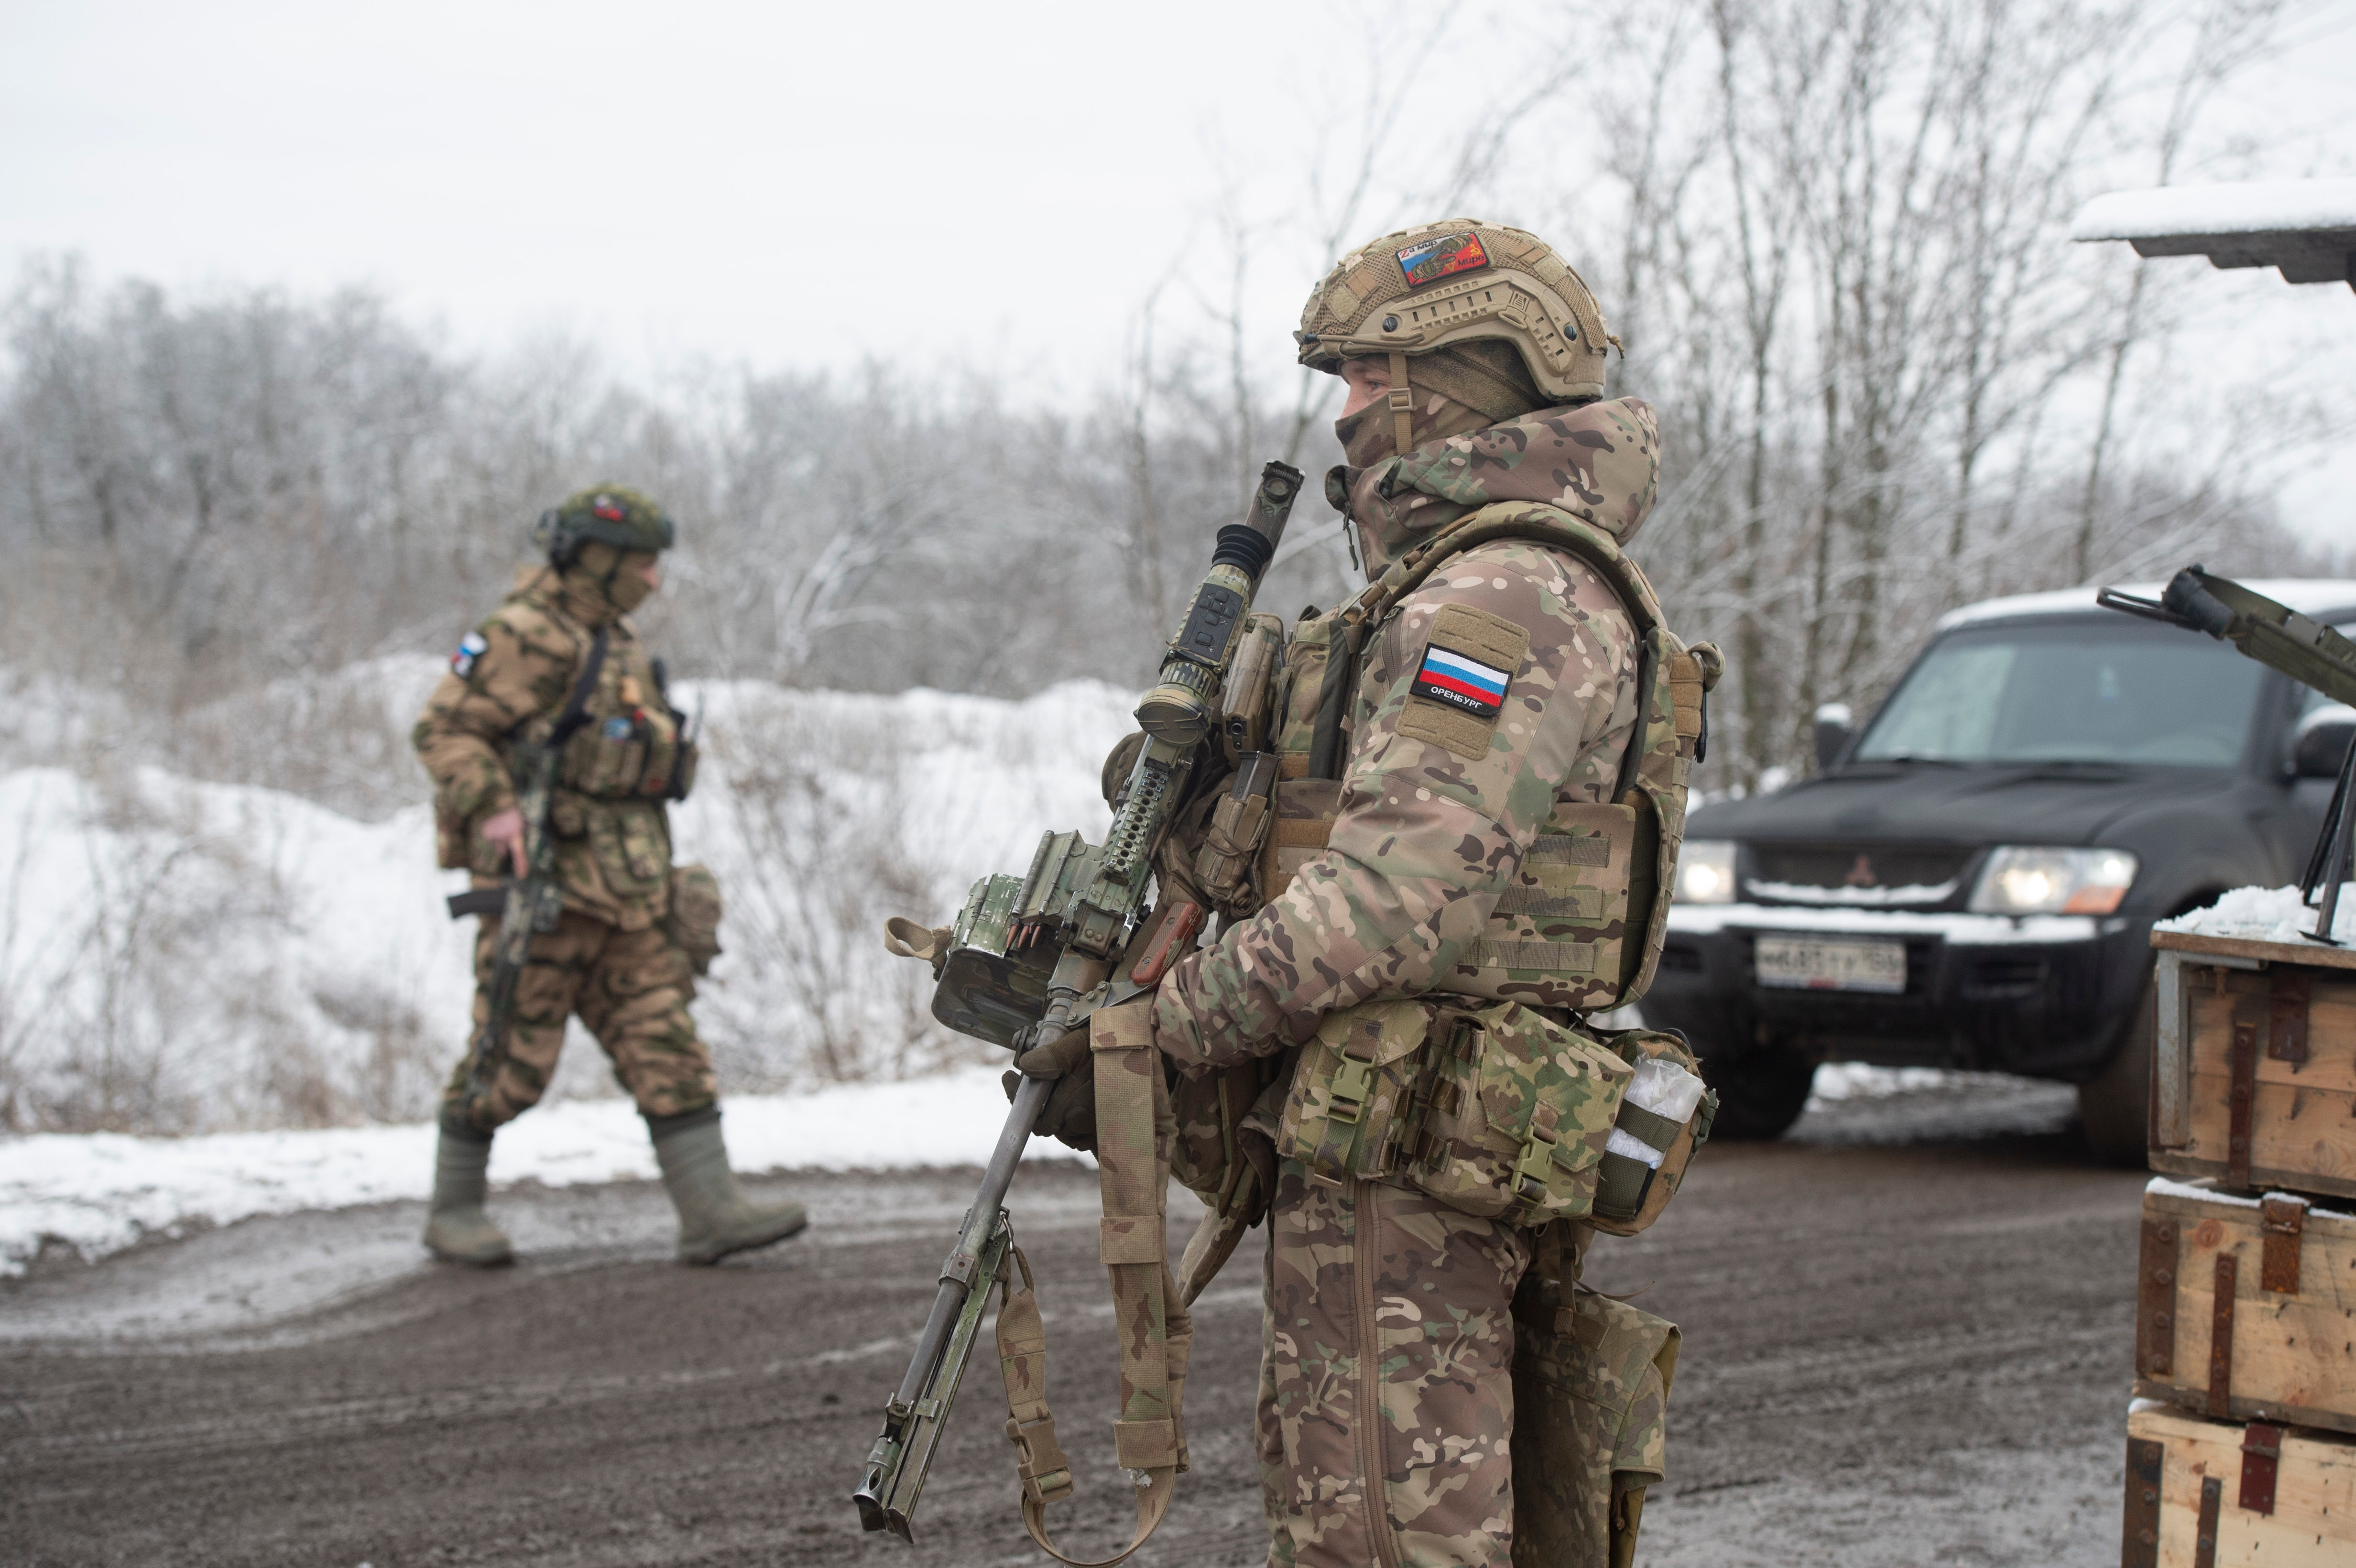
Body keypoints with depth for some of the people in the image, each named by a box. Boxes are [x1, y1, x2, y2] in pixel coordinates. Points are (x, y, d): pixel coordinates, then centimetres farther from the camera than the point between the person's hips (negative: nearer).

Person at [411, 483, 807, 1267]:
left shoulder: (617, 645, 18)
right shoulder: (526, 637, -10)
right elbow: (444, 729, -15)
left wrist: (654, 874, 24)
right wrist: (492, 808, -27)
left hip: (622, 890, 8)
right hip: (544, 883, -8)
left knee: (665, 1043, 0)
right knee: (513, 1055, -1)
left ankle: (712, 1211, -4)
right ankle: (453, 1210, 13)